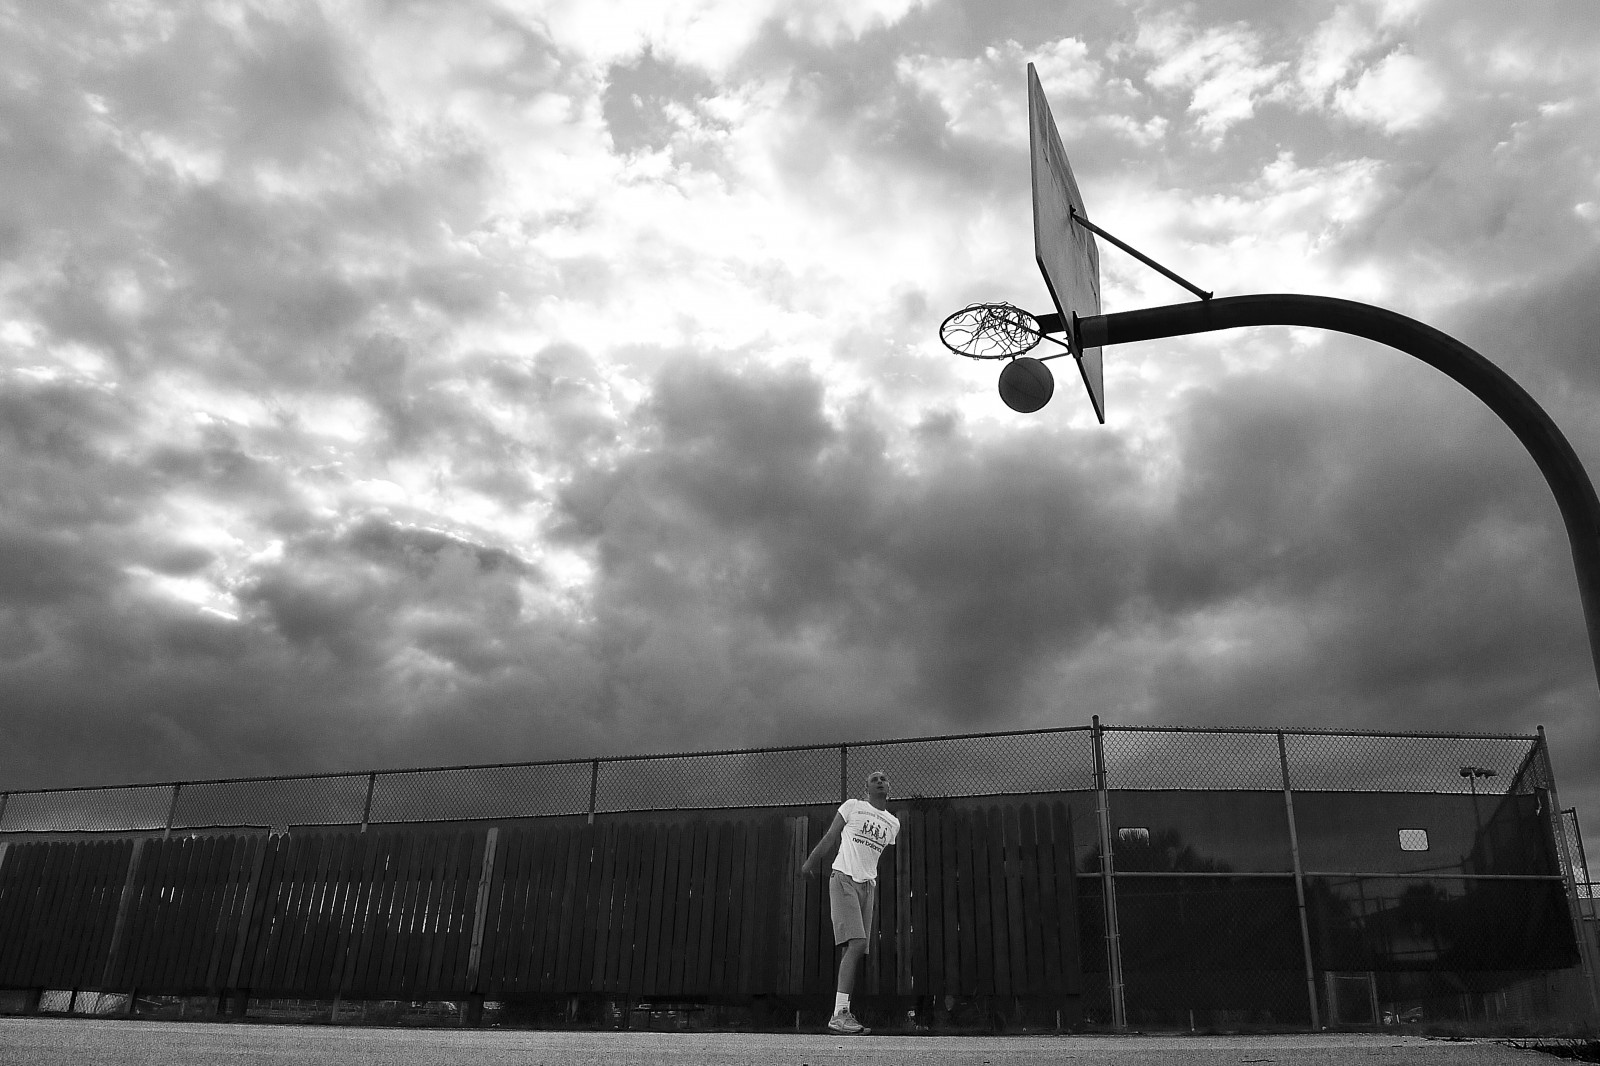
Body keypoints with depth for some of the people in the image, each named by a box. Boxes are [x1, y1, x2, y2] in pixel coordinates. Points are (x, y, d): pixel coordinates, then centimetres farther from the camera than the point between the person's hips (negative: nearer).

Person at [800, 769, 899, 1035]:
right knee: (856, 944, -19)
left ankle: (843, 1013, 4)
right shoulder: (853, 807, 3)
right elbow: (830, 838, 6)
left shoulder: (893, 824, 16)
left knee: (857, 949, 0)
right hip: (843, 879, -6)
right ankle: (839, 1014, -23)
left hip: (867, 885, 6)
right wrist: (810, 862, 2)